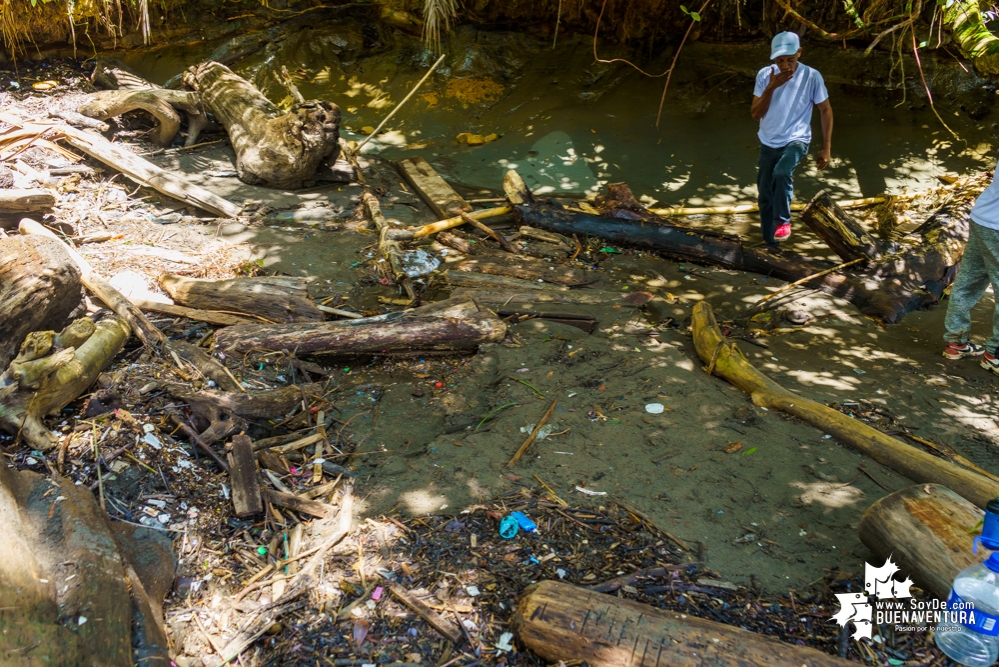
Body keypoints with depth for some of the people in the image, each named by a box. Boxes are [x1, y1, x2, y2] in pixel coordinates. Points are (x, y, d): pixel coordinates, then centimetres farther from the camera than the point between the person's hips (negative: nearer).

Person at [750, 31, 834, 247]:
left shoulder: (811, 76, -14)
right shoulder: (765, 75, -8)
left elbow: (825, 110, -3)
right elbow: (756, 114, -9)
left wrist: (826, 147, -5)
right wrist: (771, 88, -23)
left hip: (796, 140, -3)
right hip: (768, 143, 4)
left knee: (781, 174, -34)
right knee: (765, 194, 9)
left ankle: (783, 221, -15)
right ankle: (769, 241, 25)